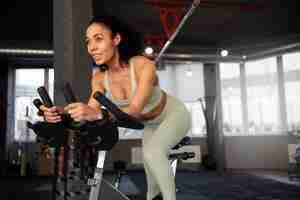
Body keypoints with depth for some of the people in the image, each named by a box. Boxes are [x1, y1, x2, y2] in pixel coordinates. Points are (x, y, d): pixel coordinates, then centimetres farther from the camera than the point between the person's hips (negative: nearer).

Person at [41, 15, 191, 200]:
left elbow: (135, 110, -48)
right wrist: (61, 112, -45)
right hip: (152, 123, 6)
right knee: (150, 162, 24)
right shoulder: (99, 77, -21)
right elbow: (90, 112, -26)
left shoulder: (143, 66, -38)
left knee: (152, 152, -31)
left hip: (175, 115, -6)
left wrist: (98, 114, -64)